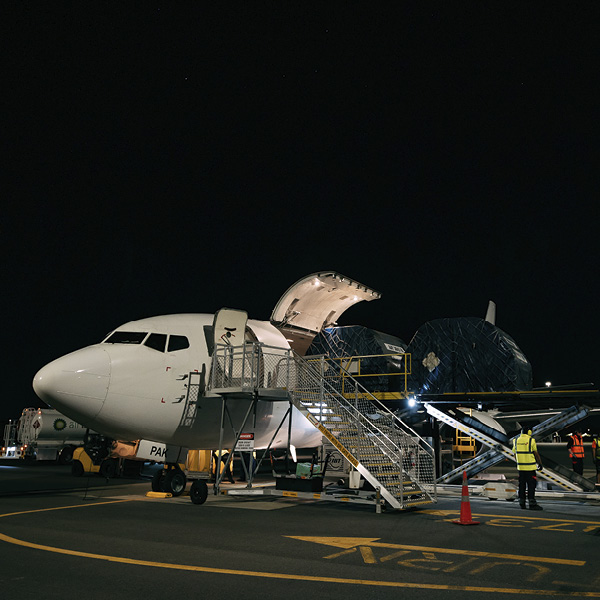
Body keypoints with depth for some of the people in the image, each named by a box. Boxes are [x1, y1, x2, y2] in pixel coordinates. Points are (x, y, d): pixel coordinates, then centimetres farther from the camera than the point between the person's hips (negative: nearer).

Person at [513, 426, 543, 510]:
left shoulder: (516, 441, 6)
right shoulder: (531, 440, -9)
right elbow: (536, 454, -6)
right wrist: (540, 464, 5)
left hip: (520, 467, 5)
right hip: (530, 467, -5)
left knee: (522, 485, 10)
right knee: (531, 485, -1)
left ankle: (522, 503, 12)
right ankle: (532, 503, -3)